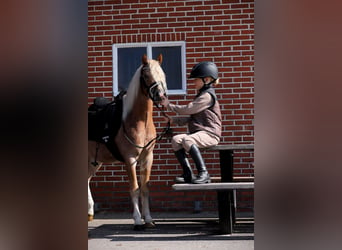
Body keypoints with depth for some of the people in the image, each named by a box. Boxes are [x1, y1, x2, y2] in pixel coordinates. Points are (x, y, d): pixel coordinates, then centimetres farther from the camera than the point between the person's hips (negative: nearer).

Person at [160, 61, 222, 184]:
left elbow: (188, 109, -16)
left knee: (187, 140, -34)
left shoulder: (207, 96, -10)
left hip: (210, 134, -10)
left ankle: (203, 174, -26)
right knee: (175, 140, -10)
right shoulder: (201, 95, 23)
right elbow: (190, 117, 23)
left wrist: (169, 105, -7)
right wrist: (174, 120, 10)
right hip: (199, 132, 10)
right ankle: (188, 174, -9)